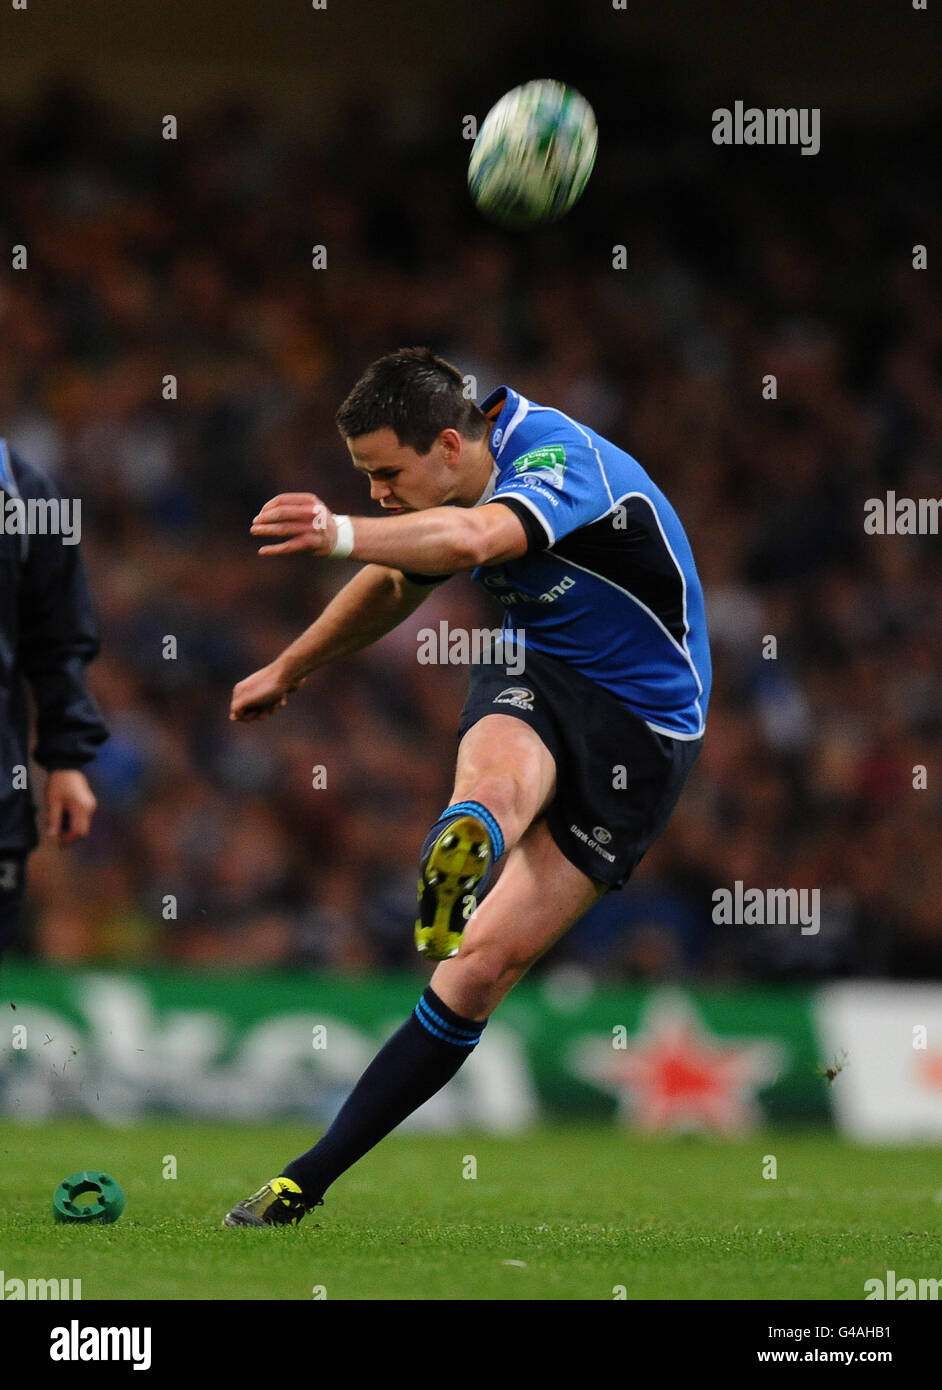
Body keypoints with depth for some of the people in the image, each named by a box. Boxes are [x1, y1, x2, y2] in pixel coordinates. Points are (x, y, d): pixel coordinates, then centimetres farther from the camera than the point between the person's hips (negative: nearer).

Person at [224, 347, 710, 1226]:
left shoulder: (560, 459, -26)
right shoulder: (457, 487, 2)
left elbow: (477, 537, -49)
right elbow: (394, 585, 24)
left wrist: (342, 534, -66)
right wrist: (289, 671, 38)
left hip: (638, 732, -6)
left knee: (488, 959, -12)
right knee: (497, 770, -36)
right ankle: (463, 848, -73)